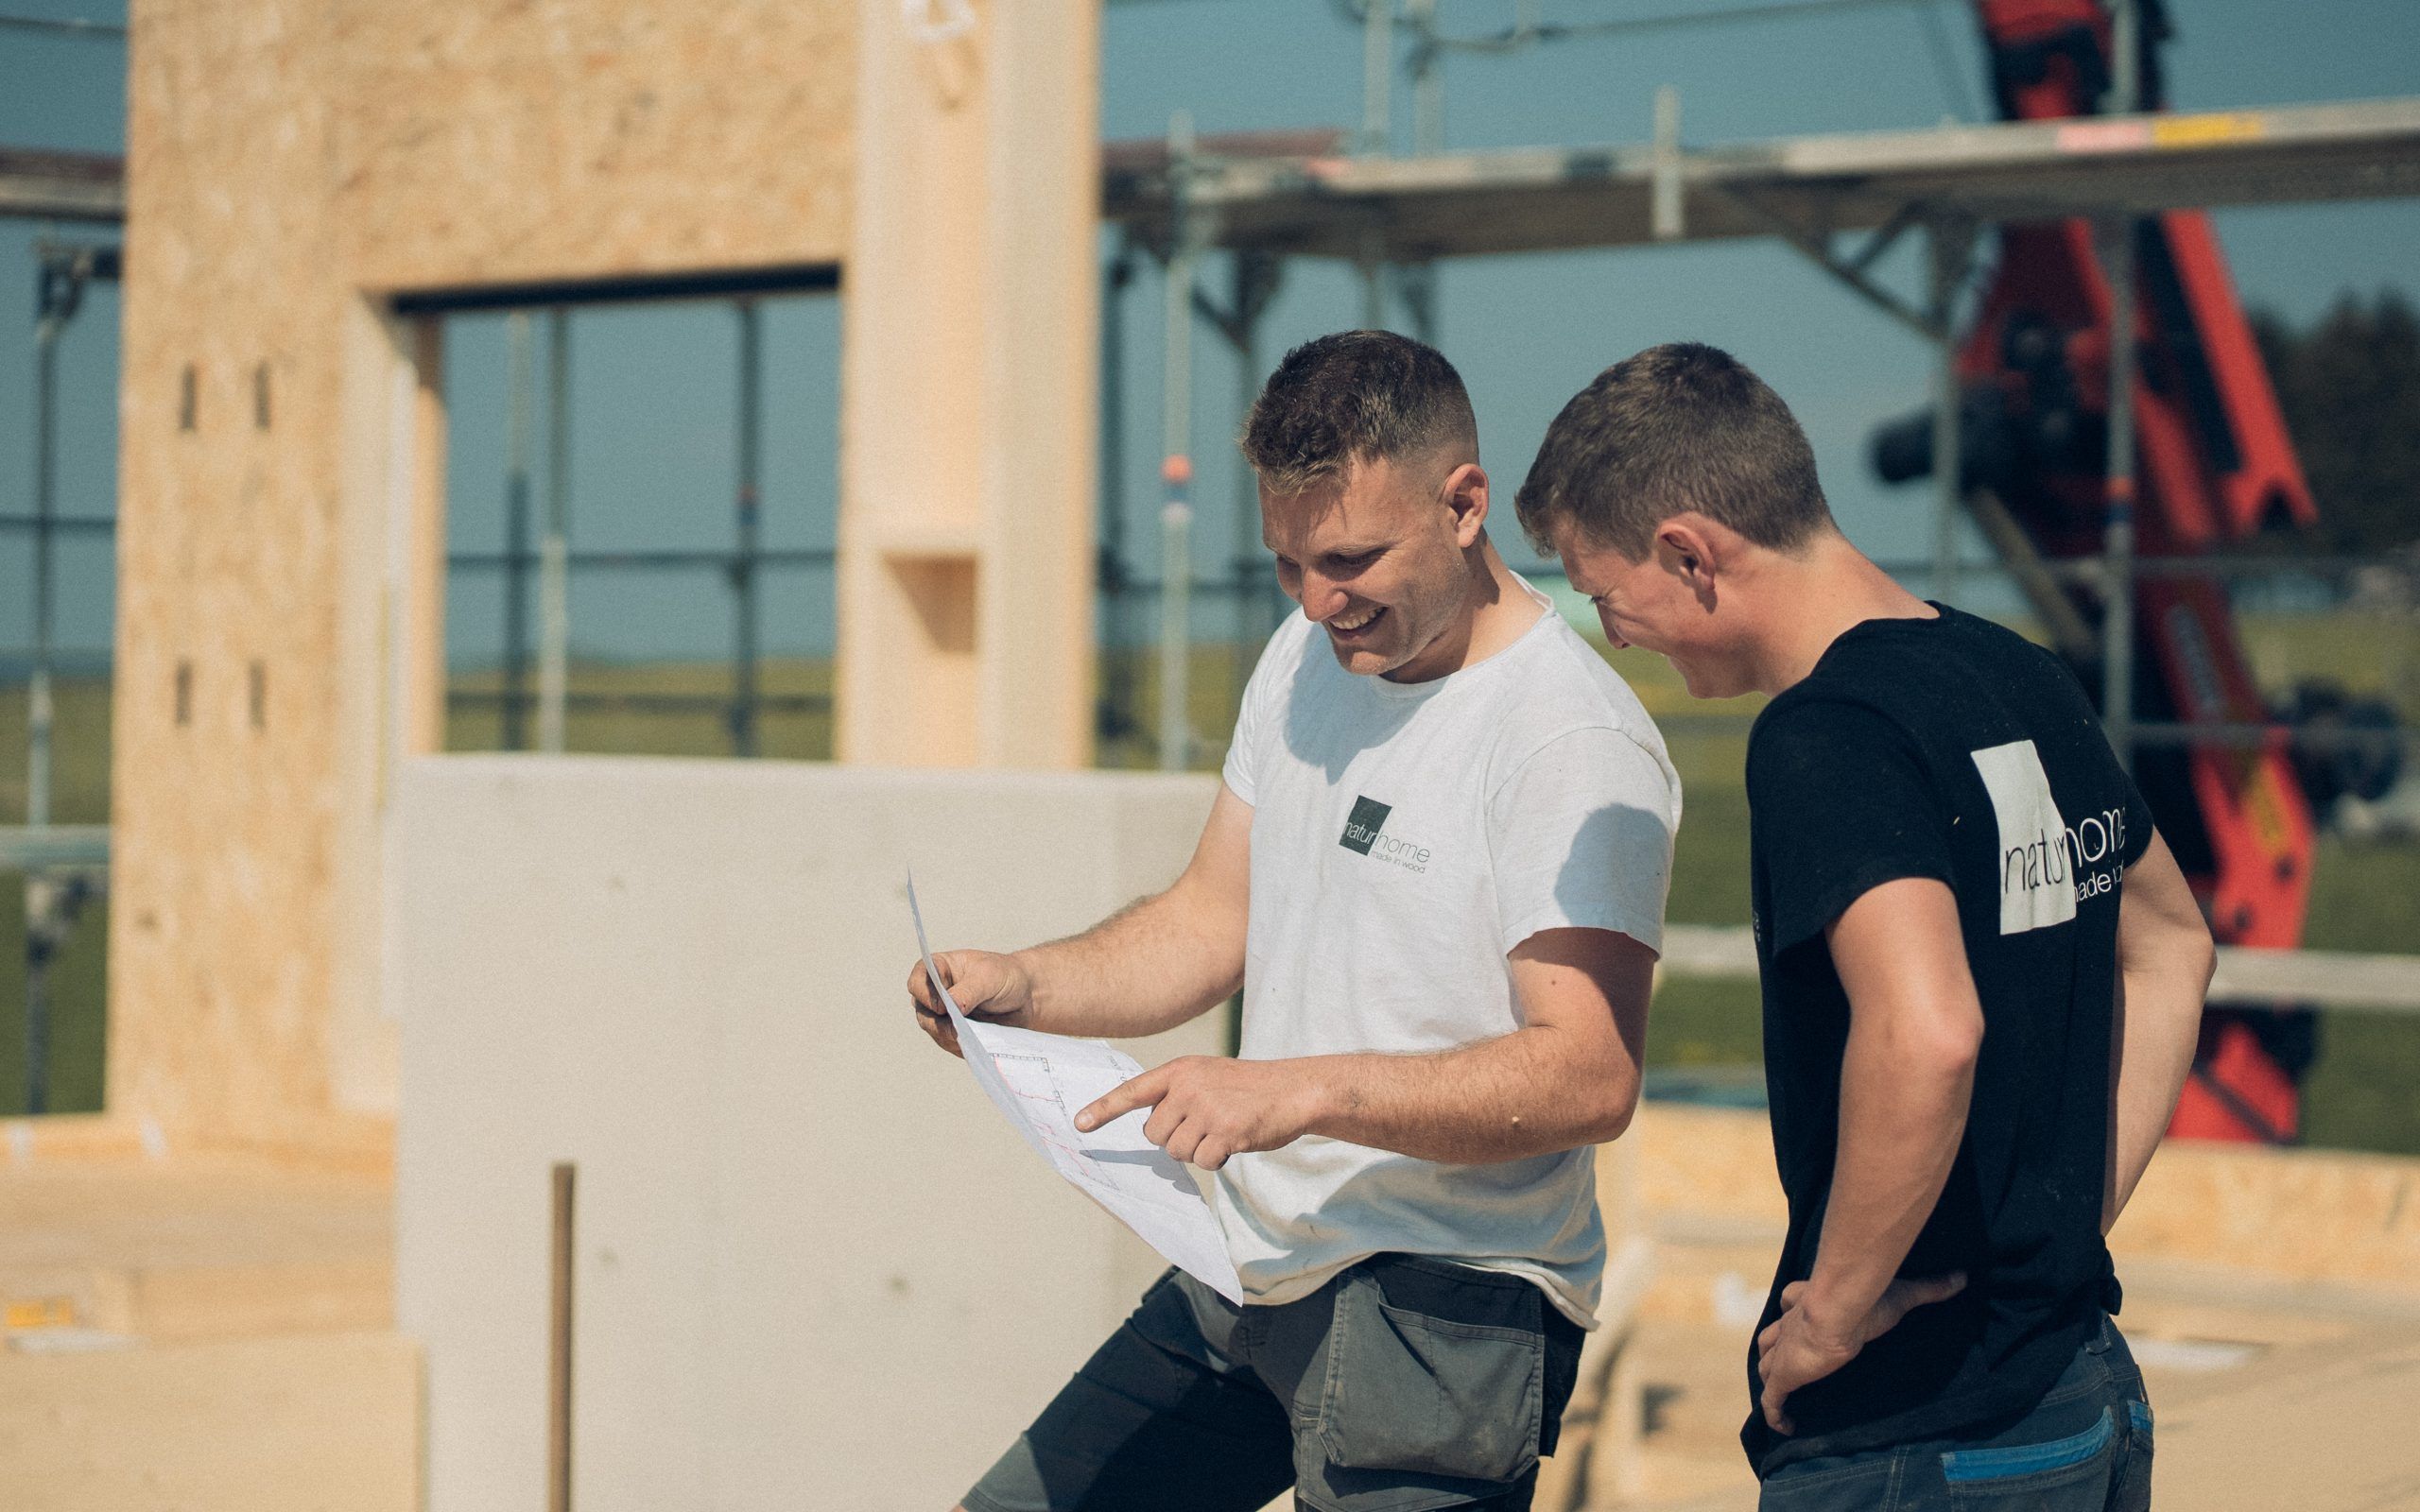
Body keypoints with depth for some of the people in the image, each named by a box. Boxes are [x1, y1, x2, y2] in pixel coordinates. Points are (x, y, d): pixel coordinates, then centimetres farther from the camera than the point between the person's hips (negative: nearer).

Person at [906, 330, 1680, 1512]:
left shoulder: (1576, 741, -17)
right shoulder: (1308, 657, 10)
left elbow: (1589, 1076, -25)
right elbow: (1212, 923, 17)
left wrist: (1303, 1091, -33)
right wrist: (1026, 986, -1)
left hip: (1449, 1312, -8)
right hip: (1253, 1271, 8)